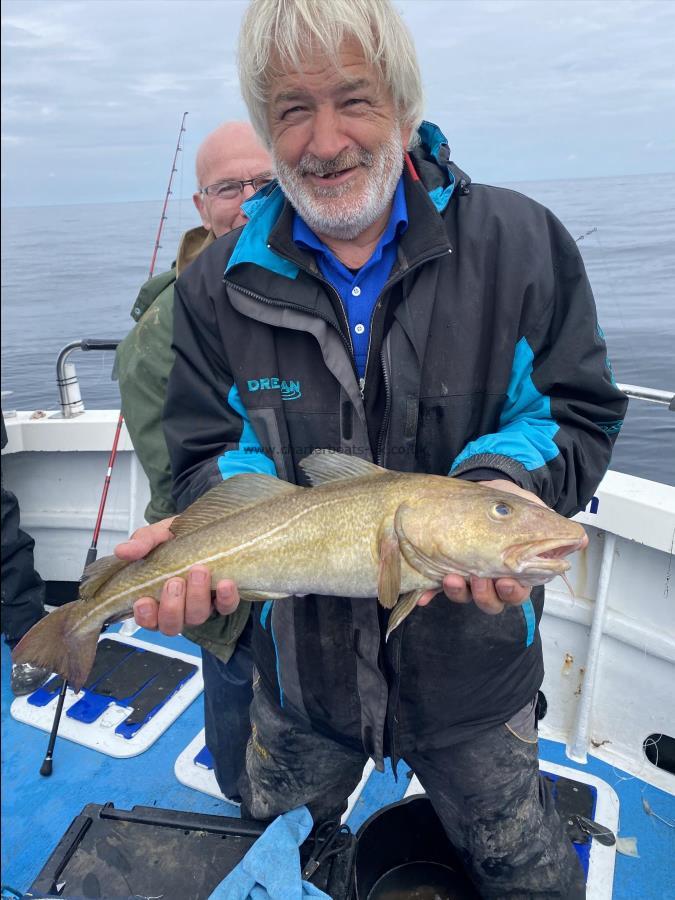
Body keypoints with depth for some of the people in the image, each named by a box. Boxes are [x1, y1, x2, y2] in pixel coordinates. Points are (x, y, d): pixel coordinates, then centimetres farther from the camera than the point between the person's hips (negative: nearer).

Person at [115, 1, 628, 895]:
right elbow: (209, 451, -4)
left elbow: (580, 410, -7)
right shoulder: (218, 285, -7)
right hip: (302, 674, 2)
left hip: (471, 671, -1)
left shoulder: (521, 244, -11)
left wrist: (505, 477, -29)